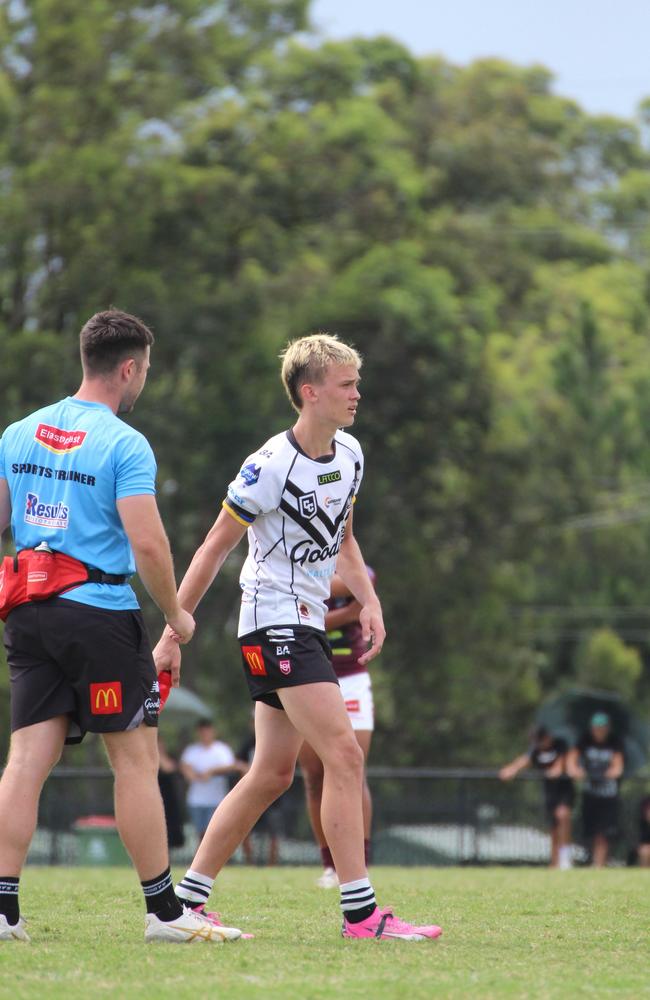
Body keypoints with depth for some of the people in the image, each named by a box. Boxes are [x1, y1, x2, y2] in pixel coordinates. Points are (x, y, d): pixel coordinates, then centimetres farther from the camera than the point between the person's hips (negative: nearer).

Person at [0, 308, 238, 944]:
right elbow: (147, 543, -16)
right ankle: (163, 911, 5)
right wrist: (176, 614, -2)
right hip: (100, 614, -6)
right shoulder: (123, 444, -11)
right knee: (136, 759, 2)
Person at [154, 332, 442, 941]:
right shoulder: (271, 466, -16)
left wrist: (368, 601, 7)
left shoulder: (349, 454, 8)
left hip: (307, 622, 9)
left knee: (273, 773, 11)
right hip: (274, 622, -9)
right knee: (343, 754, -16)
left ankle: (187, 896, 18)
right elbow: (214, 548, -9)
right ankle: (360, 912, -16)